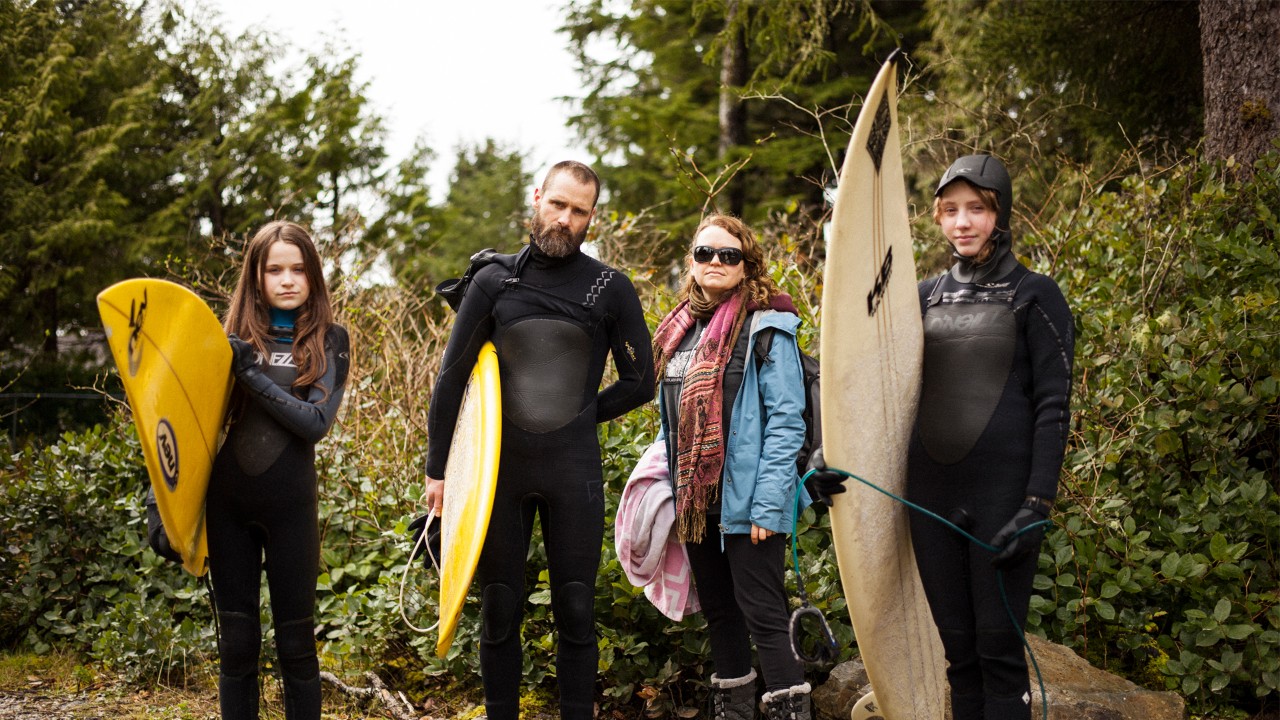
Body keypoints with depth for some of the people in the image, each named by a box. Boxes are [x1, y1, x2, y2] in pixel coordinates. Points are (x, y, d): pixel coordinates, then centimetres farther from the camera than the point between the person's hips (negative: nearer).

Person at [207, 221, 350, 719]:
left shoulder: (329, 340, 0)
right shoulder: (234, 336, 5)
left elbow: (316, 422, -12)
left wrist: (253, 374, -18)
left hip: (290, 505, -2)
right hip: (227, 504, 2)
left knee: (295, 642, 6)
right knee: (236, 643, 8)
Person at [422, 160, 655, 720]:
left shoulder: (610, 288, 3)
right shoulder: (494, 281, 4)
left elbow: (639, 382, 7)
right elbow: (451, 377, 6)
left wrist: (578, 417, 3)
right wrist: (437, 468, 3)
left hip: (573, 469, -1)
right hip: (499, 464, 1)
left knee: (575, 612, 3)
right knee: (499, 611, 7)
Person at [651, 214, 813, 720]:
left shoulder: (766, 328, -9)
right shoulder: (679, 330, 12)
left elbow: (786, 421, -14)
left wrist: (768, 503, -20)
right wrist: (668, 488, 14)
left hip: (746, 502, -7)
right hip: (695, 502, 7)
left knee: (762, 614, -8)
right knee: (719, 612, 16)